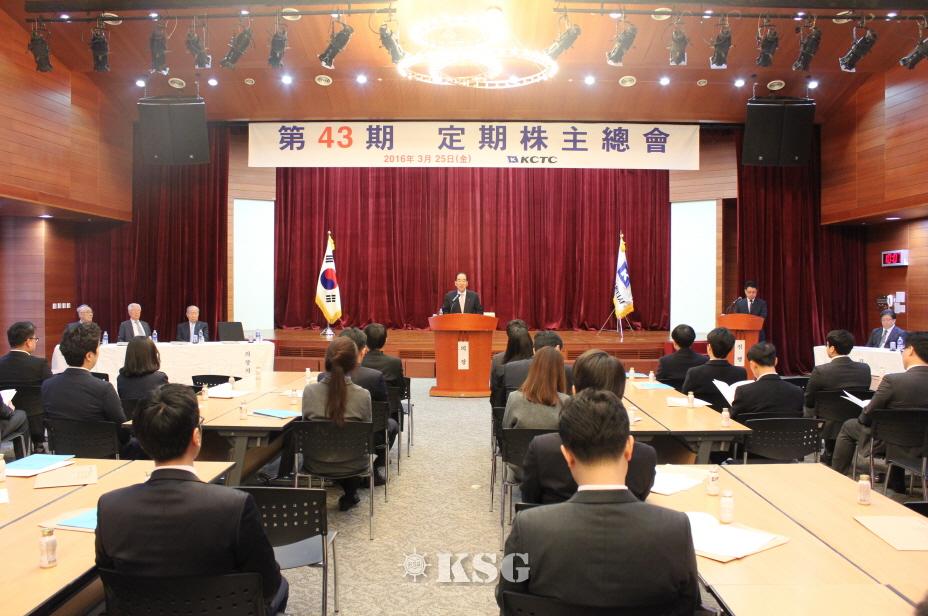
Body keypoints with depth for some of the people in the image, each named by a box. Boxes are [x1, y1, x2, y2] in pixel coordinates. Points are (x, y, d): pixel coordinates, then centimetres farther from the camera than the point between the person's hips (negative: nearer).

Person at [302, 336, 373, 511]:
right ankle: (350, 495, 42)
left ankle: (349, 494, 45)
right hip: (353, 464, -1)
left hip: (317, 463, 2)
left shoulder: (309, 391, -17)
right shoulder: (363, 395, -20)